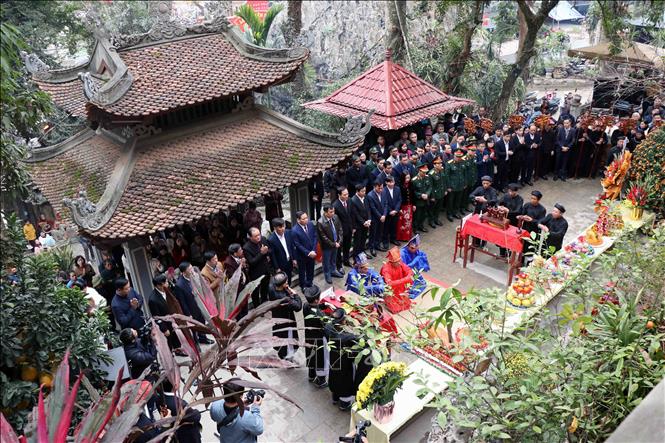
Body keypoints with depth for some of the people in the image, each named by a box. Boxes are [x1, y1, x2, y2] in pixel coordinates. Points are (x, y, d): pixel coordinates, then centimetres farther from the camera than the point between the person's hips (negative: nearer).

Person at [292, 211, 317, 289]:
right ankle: (303, 287, 40)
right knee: (302, 272, 18)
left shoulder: (311, 224, -11)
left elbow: (315, 237, -4)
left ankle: (309, 285, 45)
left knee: (310, 271, 23)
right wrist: (308, 253, -19)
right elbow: (298, 245, -20)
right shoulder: (295, 230, -26)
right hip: (302, 255, -4)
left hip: (312, 253, 4)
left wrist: (313, 251, -12)